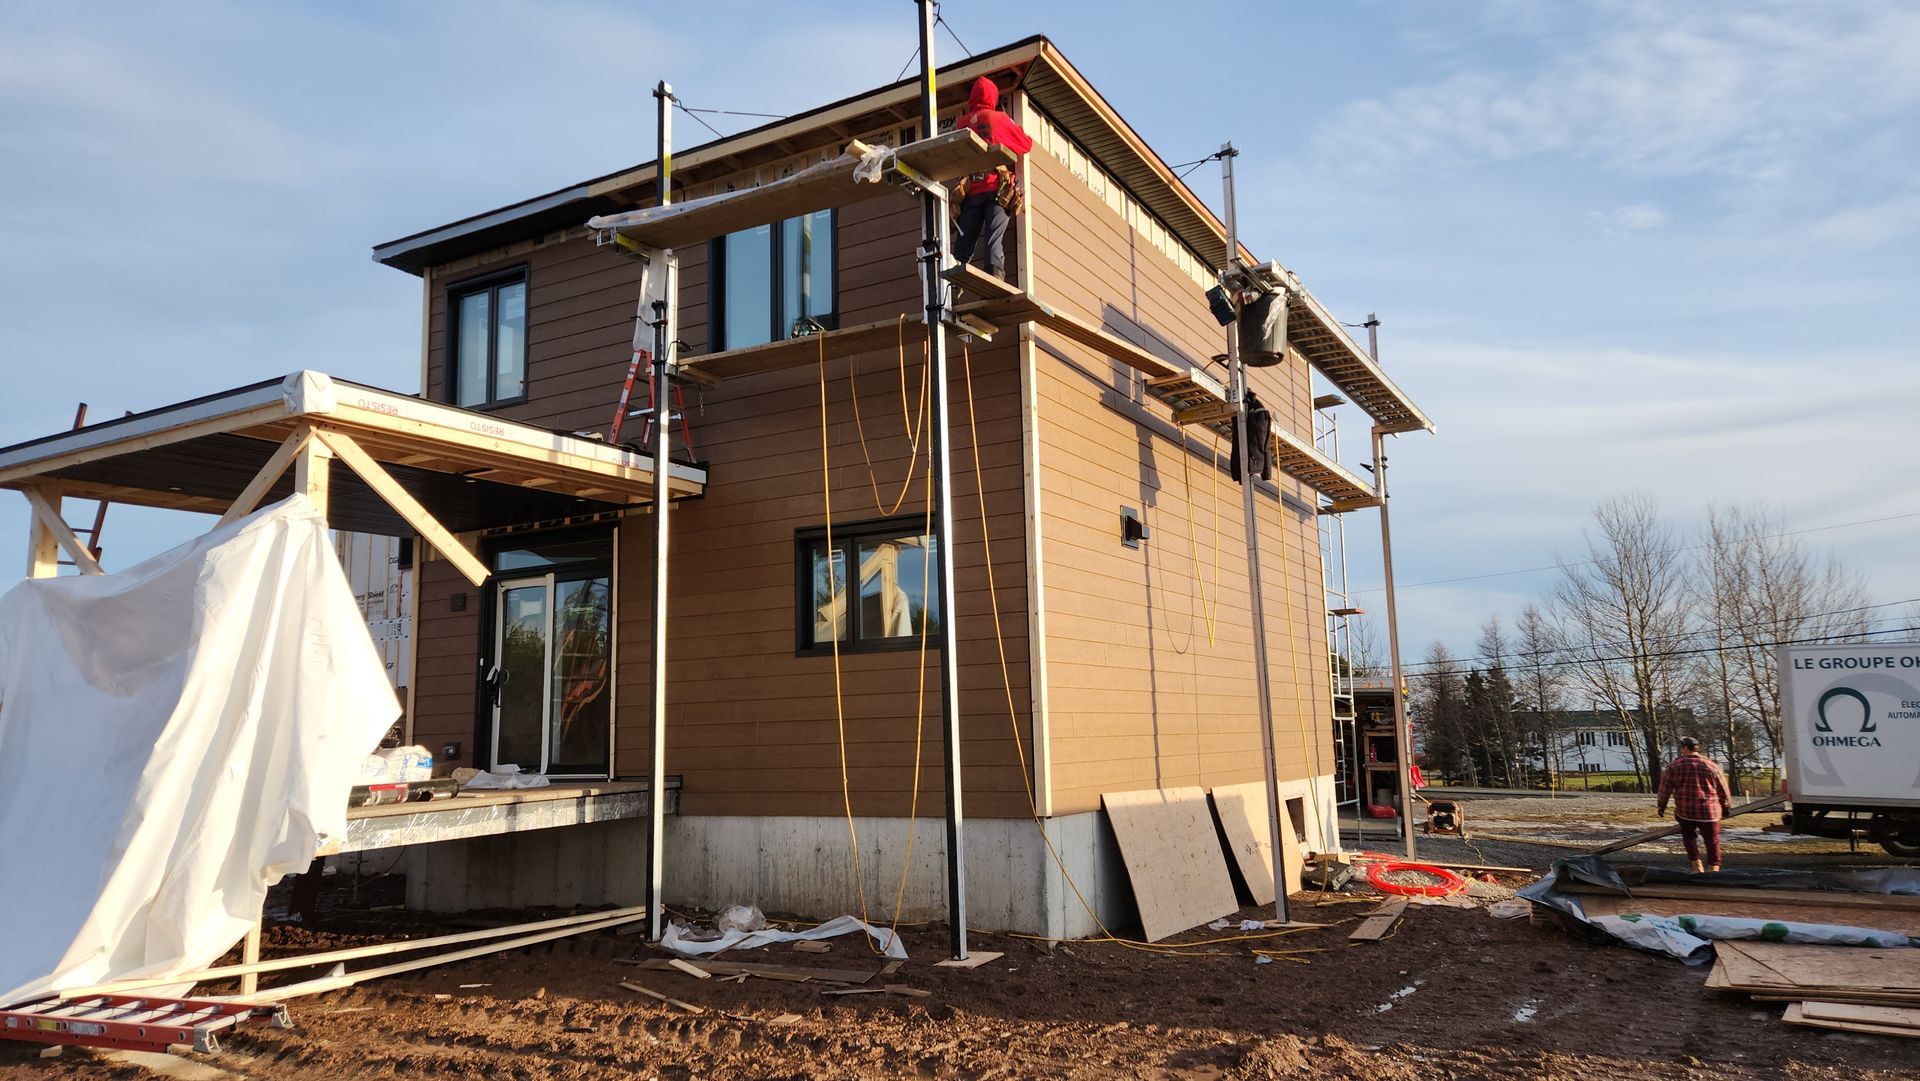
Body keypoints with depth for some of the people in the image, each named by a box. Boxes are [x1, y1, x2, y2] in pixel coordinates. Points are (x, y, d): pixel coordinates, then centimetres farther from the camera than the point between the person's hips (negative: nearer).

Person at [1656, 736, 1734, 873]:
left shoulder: (1673, 766, -1)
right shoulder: (1710, 765, 0)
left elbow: (1665, 788, 2)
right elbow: (1722, 789, 8)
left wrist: (1661, 806, 13)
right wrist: (1726, 807, 21)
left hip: (1684, 810, 0)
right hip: (1709, 810, 0)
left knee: (1689, 836, 17)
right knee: (1712, 841, 7)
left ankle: (1697, 867, 8)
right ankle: (1713, 870, 7)